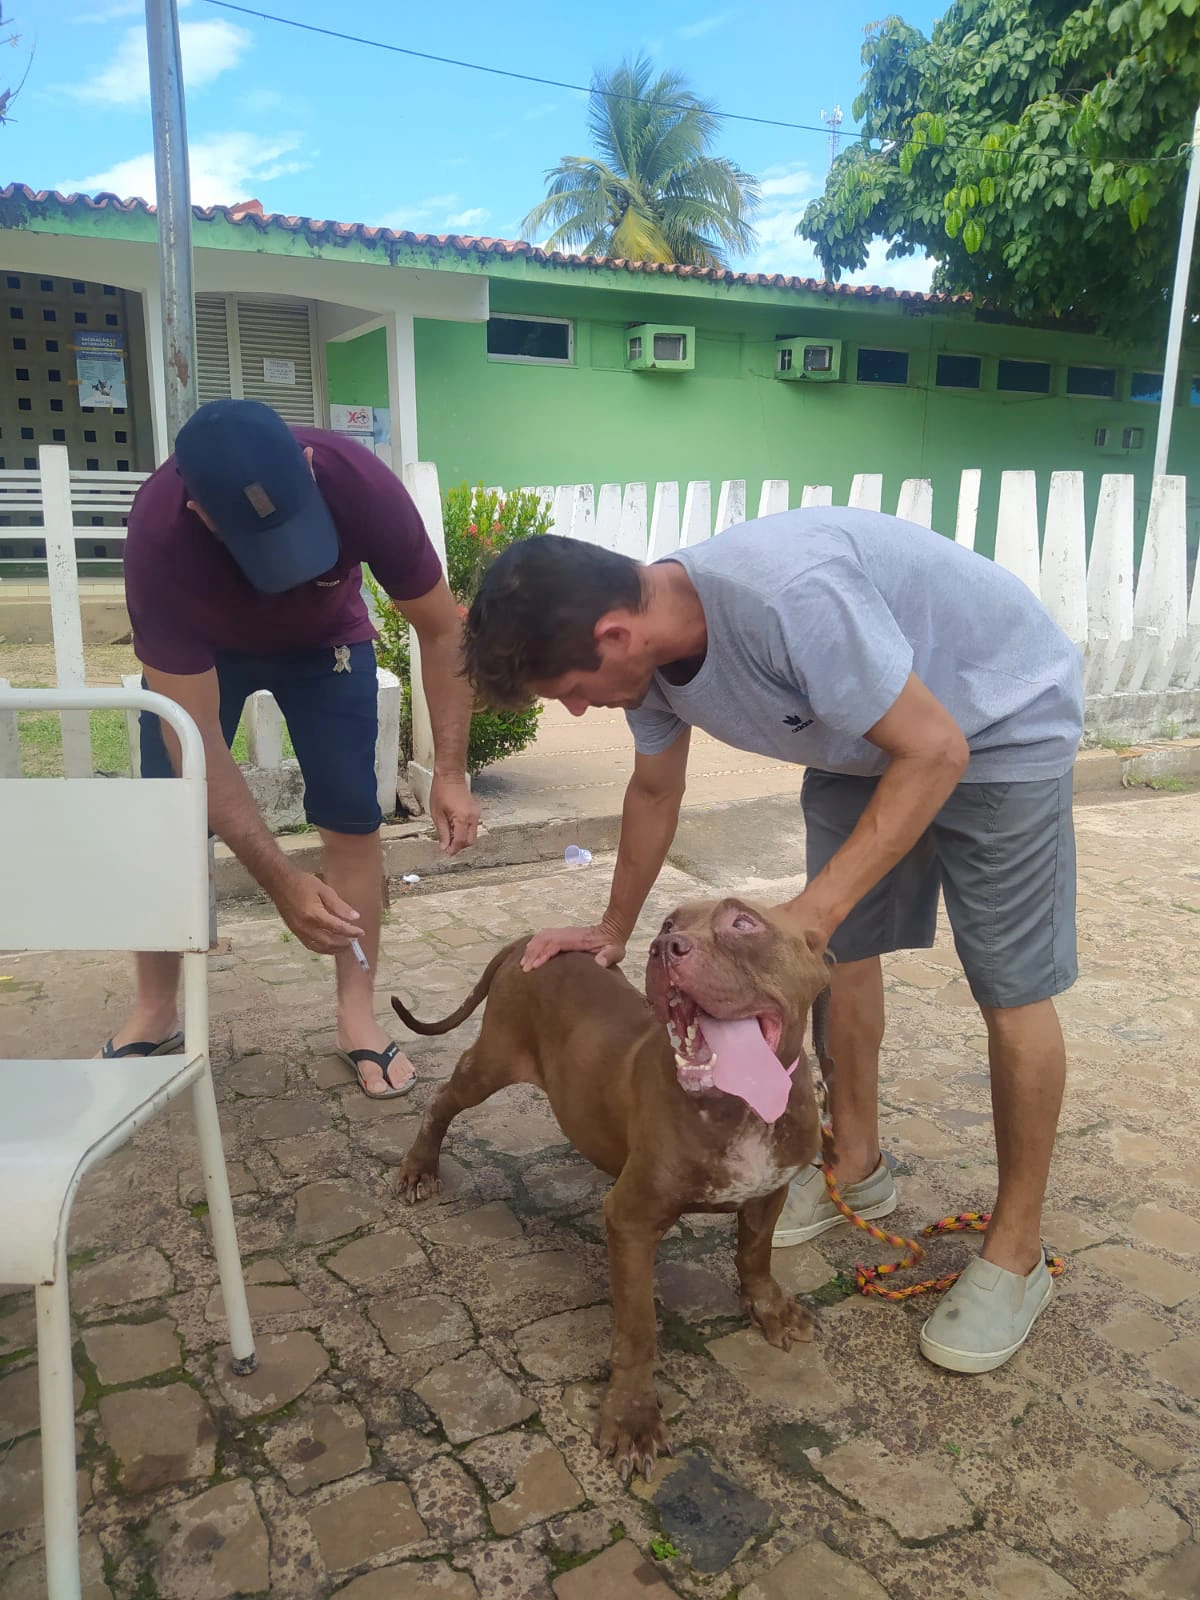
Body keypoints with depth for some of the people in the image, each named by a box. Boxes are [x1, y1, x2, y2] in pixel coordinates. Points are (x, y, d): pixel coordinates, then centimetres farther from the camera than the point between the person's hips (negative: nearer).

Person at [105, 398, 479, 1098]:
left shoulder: (361, 484, -38)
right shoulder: (159, 534, -40)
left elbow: (441, 629, -24)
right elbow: (194, 740, -37)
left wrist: (451, 772, -32)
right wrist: (282, 879, -43)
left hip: (325, 641, 1)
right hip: (198, 651, 0)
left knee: (352, 818, -7)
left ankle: (359, 1014, 5)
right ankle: (155, 1014, 14)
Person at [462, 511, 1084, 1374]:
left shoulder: (786, 595, -40)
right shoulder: (648, 649, -13)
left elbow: (934, 752, -32)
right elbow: (655, 791, 6)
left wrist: (811, 913, -33)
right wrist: (614, 929, 14)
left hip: (998, 721, -7)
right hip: (865, 734, 7)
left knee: (1011, 990, -4)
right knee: (844, 950, 9)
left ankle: (1017, 1254, 12)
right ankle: (858, 1165, 30)